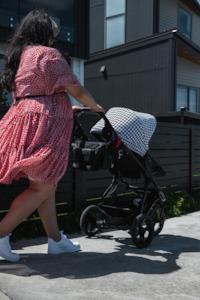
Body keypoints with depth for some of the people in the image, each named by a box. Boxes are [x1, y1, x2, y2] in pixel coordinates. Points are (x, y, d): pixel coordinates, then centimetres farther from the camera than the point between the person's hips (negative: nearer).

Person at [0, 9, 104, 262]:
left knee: (48, 184, 13)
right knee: (42, 188, -3)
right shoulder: (49, 54, -5)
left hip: (22, 120, 9)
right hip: (43, 127, -9)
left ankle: (55, 240, 19)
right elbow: (76, 90, -5)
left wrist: (67, 110, 32)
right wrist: (94, 106, 14)